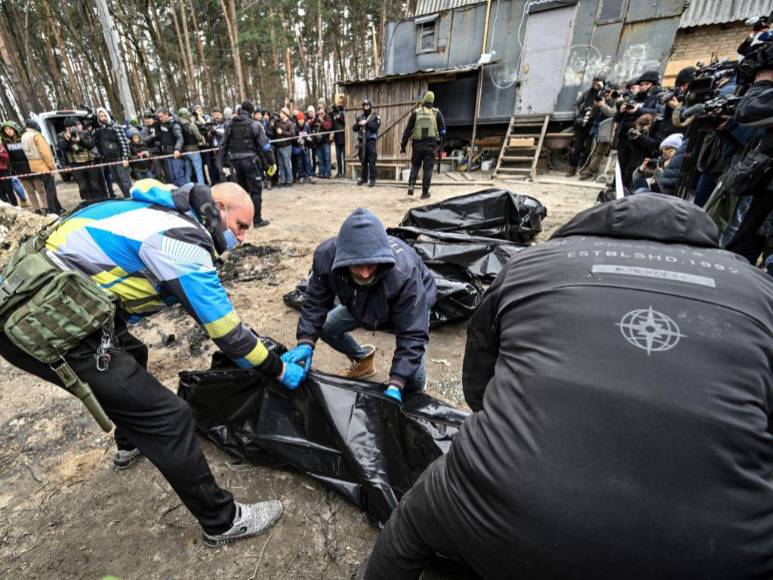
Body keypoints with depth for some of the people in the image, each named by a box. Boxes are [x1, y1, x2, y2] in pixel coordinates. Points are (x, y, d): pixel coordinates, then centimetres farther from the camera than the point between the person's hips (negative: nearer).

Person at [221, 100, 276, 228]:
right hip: (249, 160, -5)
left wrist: (230, 160, 22)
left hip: (235, 161, 6)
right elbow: (264, 145, -8)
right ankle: (257, 220, 0)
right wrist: (272, 162, -1)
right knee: (256, 190, 1)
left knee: (241, 189, 17)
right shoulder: (254, 125, -5)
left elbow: (224, 145, 13)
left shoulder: (230, 125, 11)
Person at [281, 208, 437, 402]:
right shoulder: (326, 255, -32)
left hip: (414, 303, -4)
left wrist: (395, 386, -43)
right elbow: (316, 302, -18)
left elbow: (412, 334, -38)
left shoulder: (404, 272, -45)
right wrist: (306, 342, -31)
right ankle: (363, 359, 26)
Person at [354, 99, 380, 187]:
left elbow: (375, 127, -13)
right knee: (363, 161, 10)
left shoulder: (375, 117, 3)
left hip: (371, 141, -4)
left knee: (371, 161, -8)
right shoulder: (359, 116, 14)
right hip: (361, 141, 4)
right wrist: (358, 124, -10)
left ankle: (372, 179, -4)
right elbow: (354, 128, 9)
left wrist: (367, 123, -20)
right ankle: (363, 177, 21)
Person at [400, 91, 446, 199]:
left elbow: (407, 130, 3)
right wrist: (438, 138, 25)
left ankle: (411, 185, -1)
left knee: (415, 166, 18)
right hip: (431, 145, -1)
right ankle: (425, 192, 6)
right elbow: (443, 130, 5)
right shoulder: (437, 113, 2)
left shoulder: (415, 113, 3)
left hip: (417, 144, 1)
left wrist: (403, 145, 8)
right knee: (428, 169, 5)